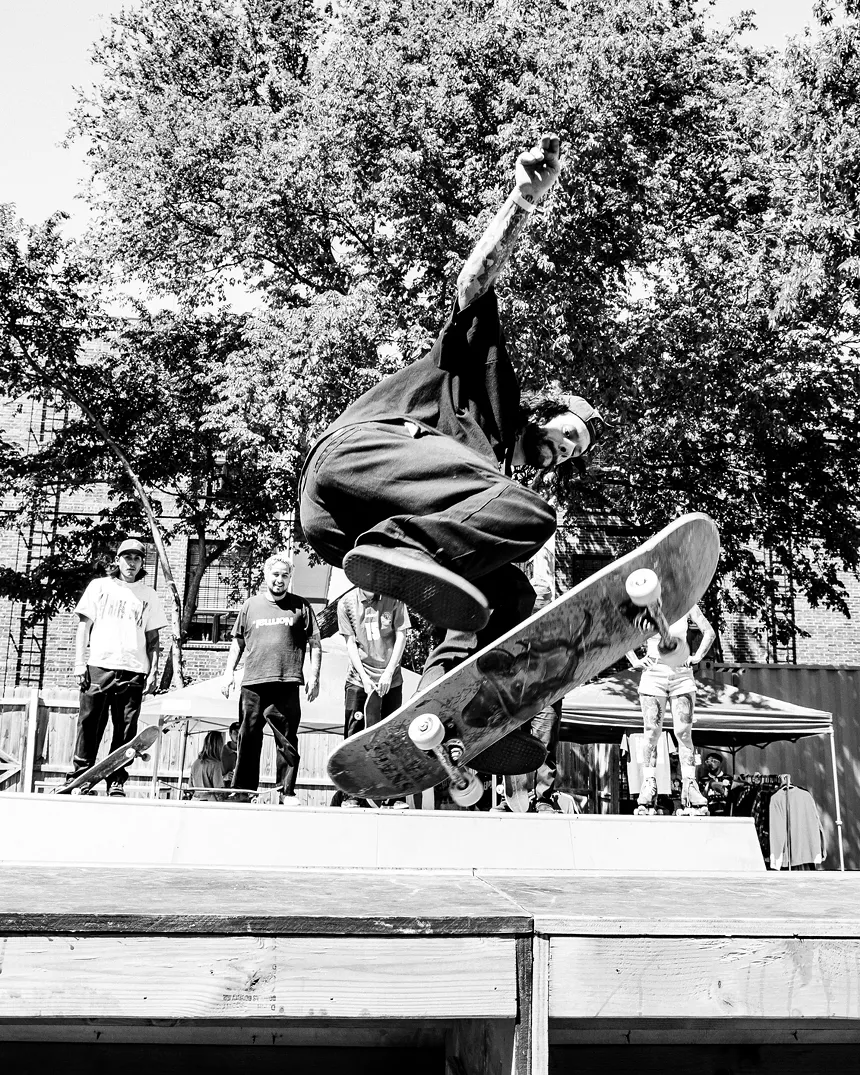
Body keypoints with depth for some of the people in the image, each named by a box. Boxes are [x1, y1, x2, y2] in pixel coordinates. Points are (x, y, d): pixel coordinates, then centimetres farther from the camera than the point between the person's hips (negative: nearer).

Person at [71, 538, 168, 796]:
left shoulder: (148, 595, 14)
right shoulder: (99, 586, 11)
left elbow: (152, 637, 13)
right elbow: (84, 626, 9)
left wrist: (153, 672, 4)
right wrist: (80, 662, -1)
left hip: (134, 671, 1)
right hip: (98, 666, -1)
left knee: (125, 730, -2)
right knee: (89, 724, -3)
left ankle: (116, 781, 4)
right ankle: (81, 777, 4)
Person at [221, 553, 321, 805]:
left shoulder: (300, 606, 9)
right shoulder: (250, 605, 14)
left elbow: (314, 644, 8)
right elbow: (238, 642, 19)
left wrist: (314, 676, 0)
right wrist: (229, 671, 11)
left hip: (287, 685, -2)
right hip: (253, 684, 2)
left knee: (287, 741, -2)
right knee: (248, 740, 4)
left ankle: (287, 792, 4)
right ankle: (242, 792, 12)